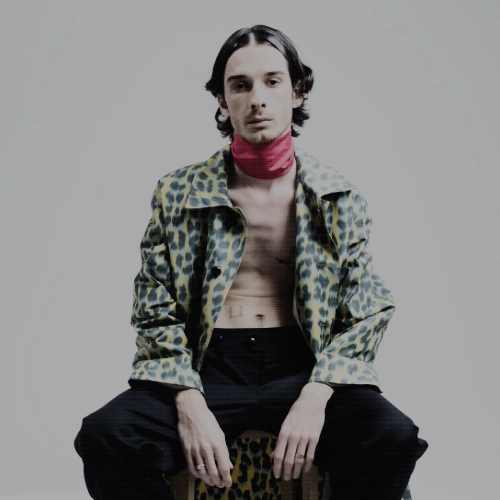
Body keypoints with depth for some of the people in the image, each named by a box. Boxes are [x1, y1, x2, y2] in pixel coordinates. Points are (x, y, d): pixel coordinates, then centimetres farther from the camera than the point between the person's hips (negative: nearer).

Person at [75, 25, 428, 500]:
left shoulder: (340, 199, 8)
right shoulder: (178, 193, 7)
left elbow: (367, 314, 4)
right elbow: (155, 314, 5)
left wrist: (315, 397, -14)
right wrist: (189, 404, -13)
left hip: (302, 367, 0)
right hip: (208, 367, 0)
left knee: (393, 439, -30)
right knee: (106, 436, -29)